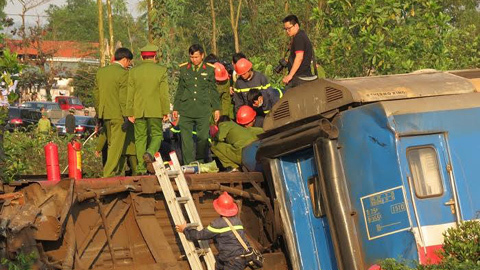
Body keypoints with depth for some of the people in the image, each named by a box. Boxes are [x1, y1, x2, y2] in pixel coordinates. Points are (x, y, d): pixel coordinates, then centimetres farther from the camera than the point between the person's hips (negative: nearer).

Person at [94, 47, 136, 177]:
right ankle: (109, 173, -7)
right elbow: (124, 97, -16)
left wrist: (99, 113, 20)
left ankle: (119, 172, 19)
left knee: (111, 145, 14)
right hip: (118, 114, -7)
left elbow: (96, 94, 14)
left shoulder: (101, 72, 11)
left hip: (105, 114, 7)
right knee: (117, 145, -3)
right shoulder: (123, 74, -12)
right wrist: (126, 117, -13)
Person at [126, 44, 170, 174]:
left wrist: (130, 113, 6)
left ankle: (141, 169, 2)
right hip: (155, 110, -2)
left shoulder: (134, 71, 3)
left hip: (138, 110, 2)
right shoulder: (161, 70, -2)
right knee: (156, 135, 9)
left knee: (140, 137, 6)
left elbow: (130, 94, 3)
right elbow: (164, 94, -5)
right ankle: (150, 154, -20)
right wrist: (166, 112, 0)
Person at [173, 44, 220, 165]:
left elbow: (213, 90, 12)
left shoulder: (209, 70, 7)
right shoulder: (184, 69, 11)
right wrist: (175, 108, 14)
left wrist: (216, 108, 8)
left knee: (203, 138, 0)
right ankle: (188, 165, 0)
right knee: (186, 139, -4)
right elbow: (180, 90, 16)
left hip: (203, 110, -1)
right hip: (186, 110, 1)